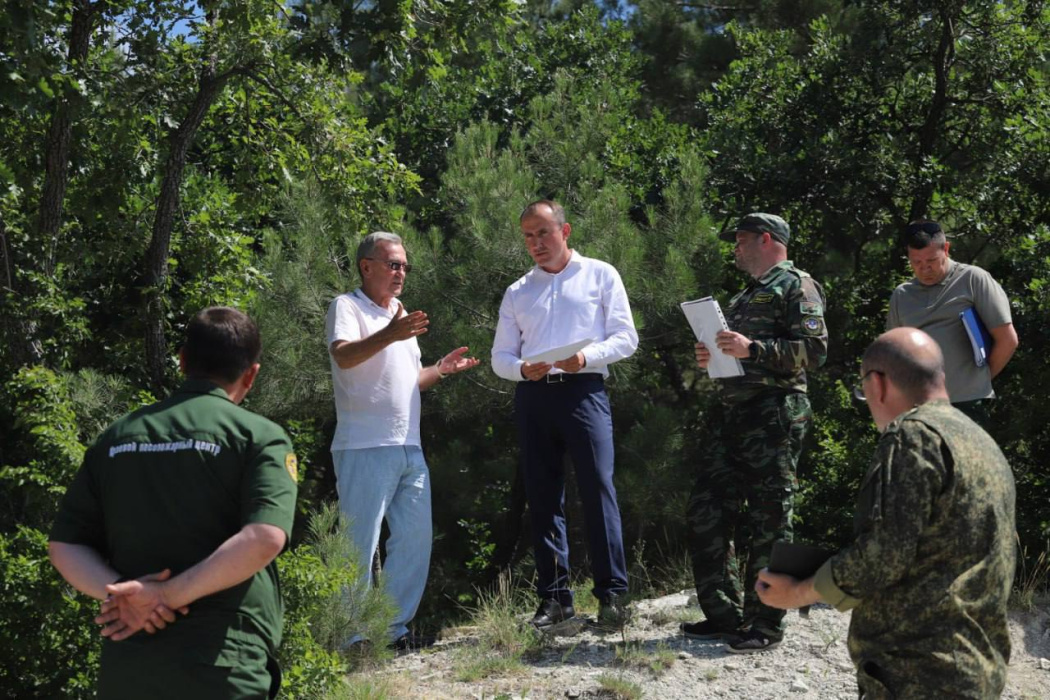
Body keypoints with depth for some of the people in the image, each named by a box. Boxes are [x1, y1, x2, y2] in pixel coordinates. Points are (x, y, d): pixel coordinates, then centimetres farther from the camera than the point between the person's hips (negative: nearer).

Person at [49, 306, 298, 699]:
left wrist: (118, 592, -6)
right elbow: (264, 538, -19)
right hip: (222, 666, -4)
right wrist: (171, 595, -15)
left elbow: (64, 545, 9)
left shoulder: (117, 438, 11)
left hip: (124, 666, 4)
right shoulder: (259, 436, -3)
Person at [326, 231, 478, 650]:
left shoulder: (401, 315, 24)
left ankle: (395, 627, 18)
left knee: (416, 536, 9)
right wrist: (387, 336, -38)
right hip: (365, 447, -9)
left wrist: (443, 369, 13)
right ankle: (353, 637, 0)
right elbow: (342, 356, -23)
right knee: (360, 542, -6)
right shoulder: (347, 307, -3)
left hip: (409, 448, 9)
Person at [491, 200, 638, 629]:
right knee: (542, 498, 3)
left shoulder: (600, 275, 10)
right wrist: (523, 368, -7)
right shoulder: (517, 293, 19)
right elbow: (500, 356, 16)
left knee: (597, 490, -12)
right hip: (533, 397, 4)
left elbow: (626, 338, 3)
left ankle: (612, 594, -9)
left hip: (583, 390, -4)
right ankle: (554, 598, 9)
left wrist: (586, 357, -14)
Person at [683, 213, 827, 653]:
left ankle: (766, 625, 2)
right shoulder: (742, 297, 25)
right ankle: (725, 615, 15)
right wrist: (711, 358, 10)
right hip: (733, 414, 9)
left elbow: (815, 351, -13)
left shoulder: (796, 286, -2)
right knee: (705, 513, 7)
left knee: (767, 521, -5)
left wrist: (752, 349, -19)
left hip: (774, 415, -9)